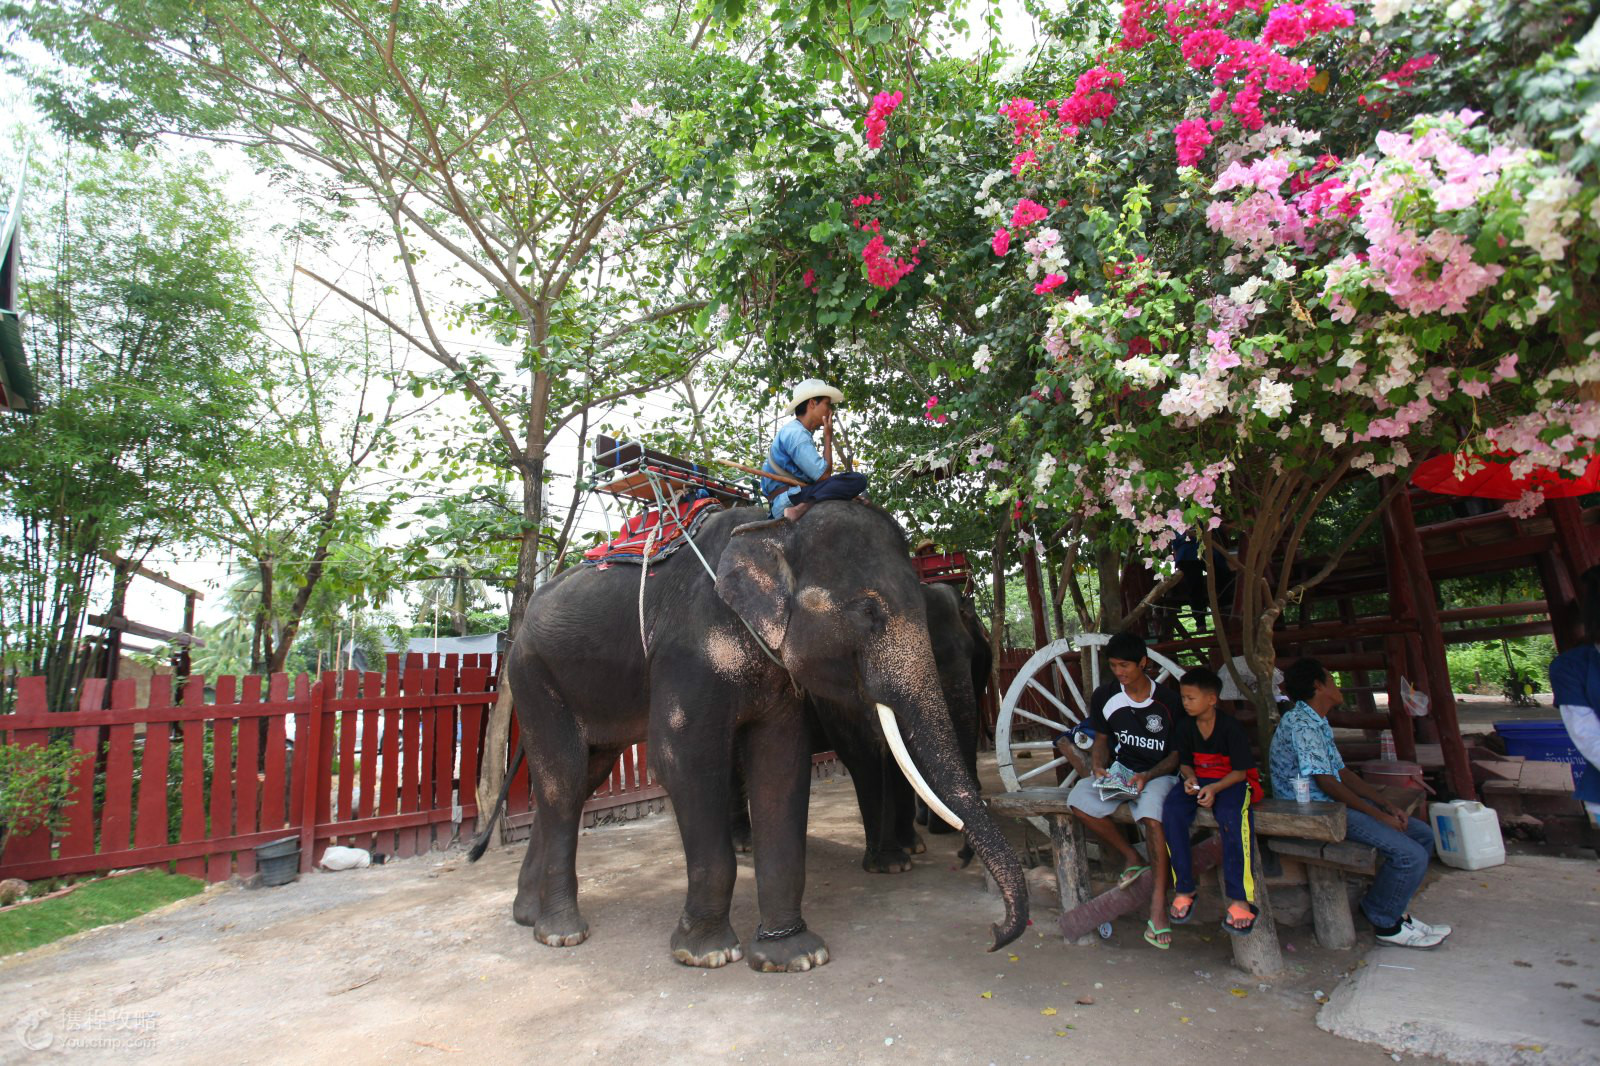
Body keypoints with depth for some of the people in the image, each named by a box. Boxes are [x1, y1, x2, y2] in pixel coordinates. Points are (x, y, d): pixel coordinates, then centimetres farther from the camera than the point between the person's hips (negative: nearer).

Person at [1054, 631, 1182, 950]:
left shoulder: (1168, 701, -8)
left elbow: (1178, 753, -2)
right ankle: (1131, 858, -3)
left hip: (1158, 774, -4)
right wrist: (1098, 767, -10)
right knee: (1079, 799, -24)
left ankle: (1158, 905, -24)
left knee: (1150, 811, -36)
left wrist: (1147, 776, -18)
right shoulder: (1104, 696, 0)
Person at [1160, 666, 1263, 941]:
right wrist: (1189, 778, -11)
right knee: (1172, 810, -26)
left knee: (1231, 816, -37)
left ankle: (1240, 899, -27)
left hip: (1231, 782, -4)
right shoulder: (1184, 726, 2)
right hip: (1196, 780, 4)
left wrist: (1214, 788, -26)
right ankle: (1183, 890, -17)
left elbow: (1240, 770, -11)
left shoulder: (1230, 727, -12)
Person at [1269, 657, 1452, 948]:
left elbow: (1342, 773, 17)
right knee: (1410, 854, -19)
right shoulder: (1300, 723, -18)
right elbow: (1326, 783, -20)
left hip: (1333, 803, 11)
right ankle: (1386, 923, 4)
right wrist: (1378, 815, -15)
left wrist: (1387, 804, 7)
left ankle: (1387, 906, 18)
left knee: (1423, 835, 9)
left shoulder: (1318, 722, 16)